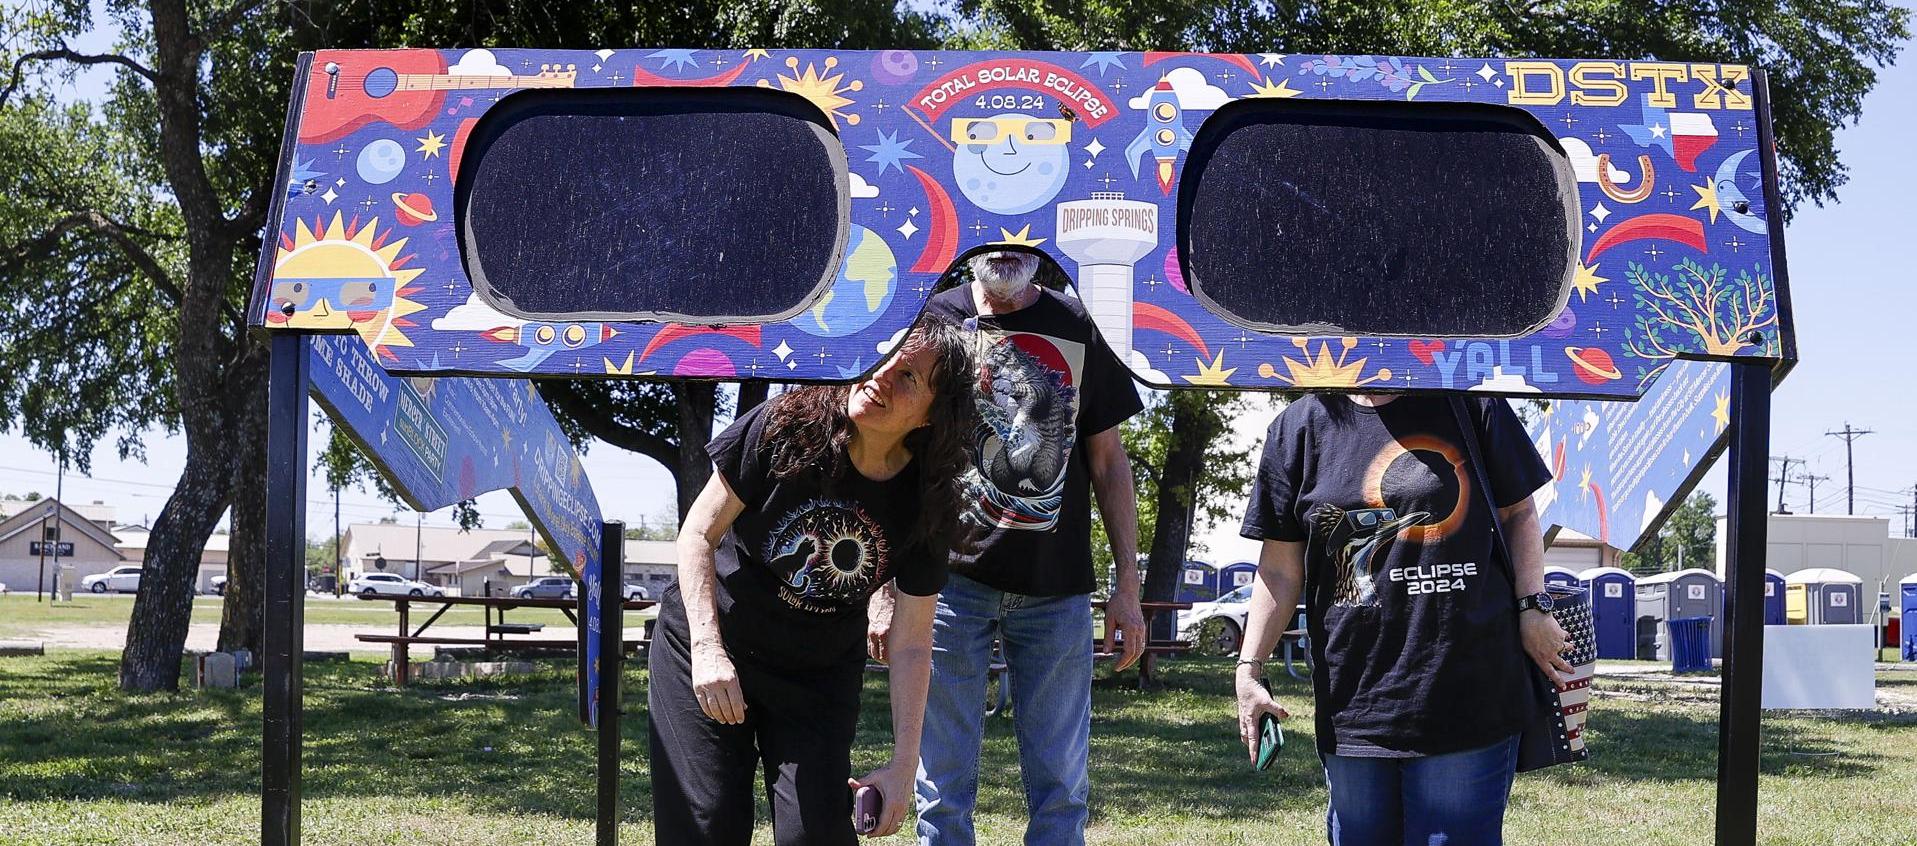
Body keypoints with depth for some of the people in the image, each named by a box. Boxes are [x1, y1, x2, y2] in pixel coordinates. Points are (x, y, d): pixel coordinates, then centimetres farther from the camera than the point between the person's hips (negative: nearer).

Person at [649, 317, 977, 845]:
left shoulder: (925, 505, -13)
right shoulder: (786, 427, -19)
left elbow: (911, 647, -8)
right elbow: (699, 534, -12)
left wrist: (903, 765, -14)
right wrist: (708, 649, -23)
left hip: (819, 677, 2)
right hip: (707, 646, -1)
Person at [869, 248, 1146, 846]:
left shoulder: (1075, 329, 7)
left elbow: (1108, 462, 10)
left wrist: (1127, 586, 4)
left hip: (1055, 590, 2)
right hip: (952, 578, -1)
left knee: (1061, 784, 4)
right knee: (944, 781, 1)